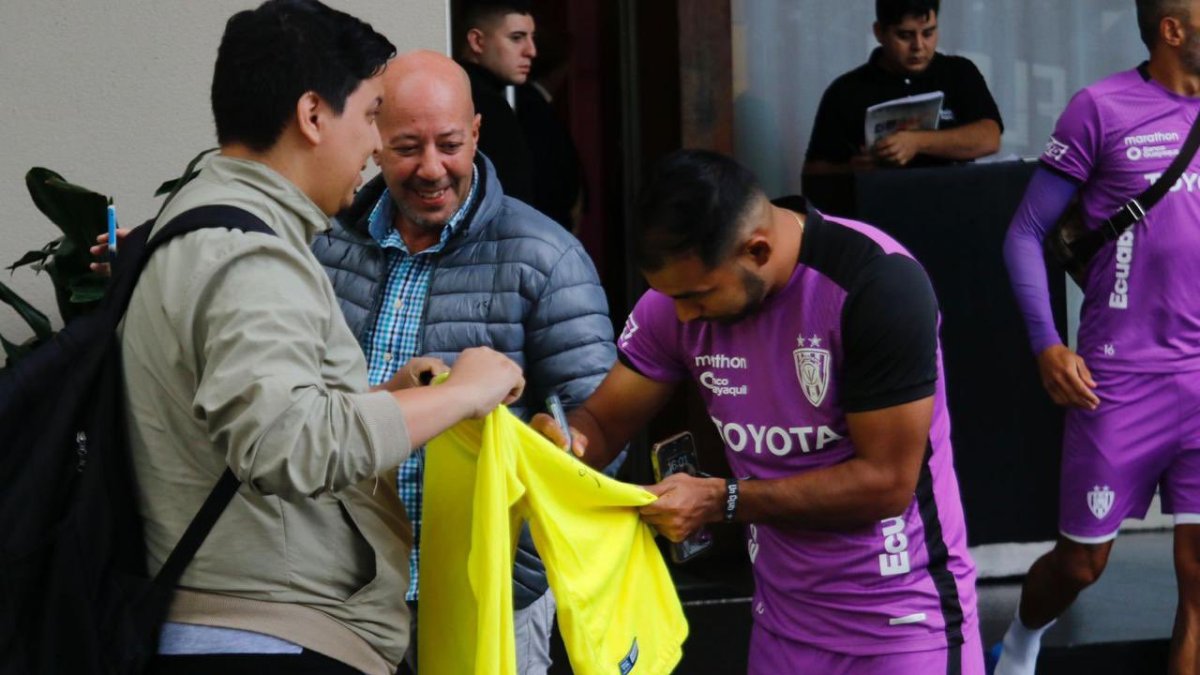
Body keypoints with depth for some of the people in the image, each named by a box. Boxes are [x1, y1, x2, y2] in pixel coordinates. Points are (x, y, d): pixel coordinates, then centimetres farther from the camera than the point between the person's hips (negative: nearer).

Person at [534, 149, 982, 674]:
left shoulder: (877, 284, -23)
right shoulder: (677, 299, -6)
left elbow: (886, 481, -22)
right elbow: (604, 421, 2)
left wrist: (722, 501, -23)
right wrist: (568, 440, -21)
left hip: (903, 620, -5)